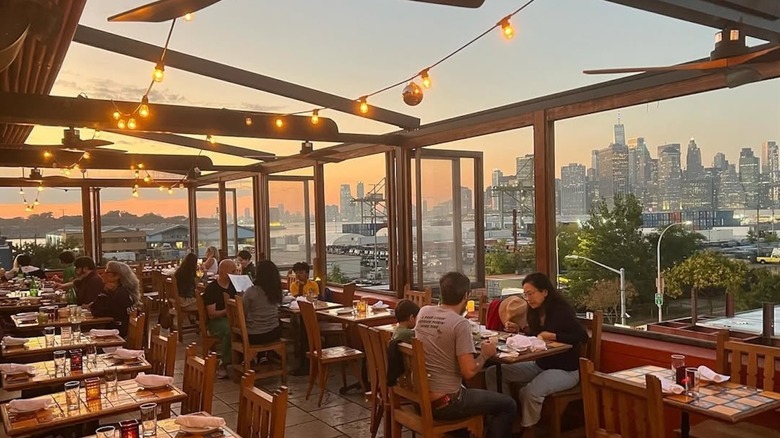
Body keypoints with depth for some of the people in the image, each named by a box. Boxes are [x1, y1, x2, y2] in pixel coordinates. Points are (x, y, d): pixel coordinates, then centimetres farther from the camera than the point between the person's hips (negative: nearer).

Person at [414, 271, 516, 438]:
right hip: (443, 403, -7)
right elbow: (469, 372, -20)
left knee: (472, 392, 35)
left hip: (418, 396, 8)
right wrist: (485, 354, -3)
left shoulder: (423, 312, 2)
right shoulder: (460, 323, -18)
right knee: (508, 405, 8)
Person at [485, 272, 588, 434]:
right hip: (540, 365, 8)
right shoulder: (535, 311, 5)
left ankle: (527, 429, -9)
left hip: (565, 369, -8)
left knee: (530, 391, -36)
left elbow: (583, 336, -24)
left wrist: (552, 336, -27)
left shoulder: (562, 310, -16)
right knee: (493, 373, -7)